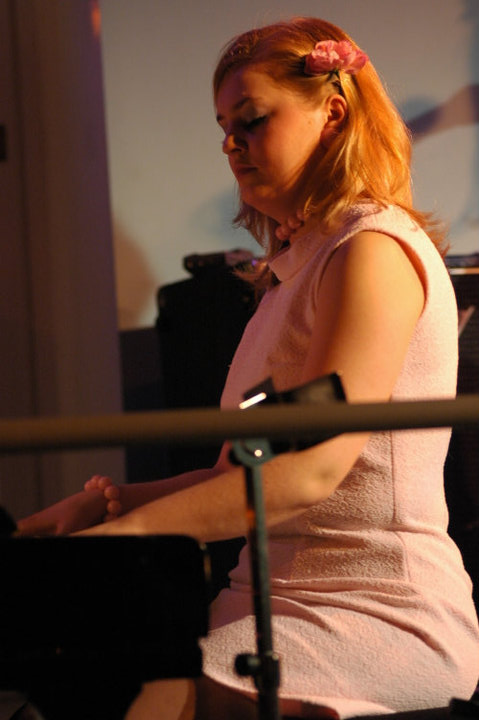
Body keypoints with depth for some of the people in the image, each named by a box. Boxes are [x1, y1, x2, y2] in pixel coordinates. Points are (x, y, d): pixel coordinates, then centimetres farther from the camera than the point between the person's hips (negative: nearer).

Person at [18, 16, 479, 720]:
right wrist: (113, 501, 5)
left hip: (379, 612, -8)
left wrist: (127, 530, -25)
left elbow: (313, 467, -21)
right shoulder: (292, 269, 20)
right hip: (279, 596, 8)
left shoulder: (376, 251, -10)